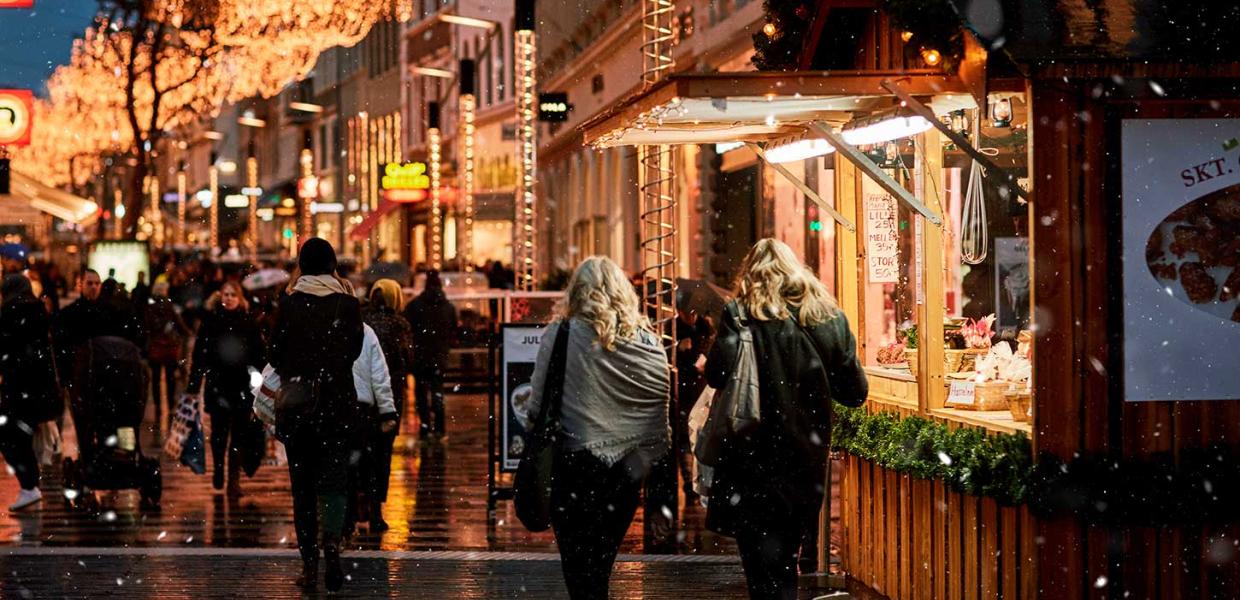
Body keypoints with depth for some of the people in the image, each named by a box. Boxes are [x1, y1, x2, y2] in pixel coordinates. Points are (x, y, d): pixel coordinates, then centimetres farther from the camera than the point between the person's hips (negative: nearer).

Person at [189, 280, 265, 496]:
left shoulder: (248, 321, 4)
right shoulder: (210, 320, 2)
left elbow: (259, 353, 5)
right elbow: (199, 353, 0)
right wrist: (193, 385, -4)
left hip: (243, 386, 0)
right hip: (217, 384, 0)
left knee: (238, 434, -2)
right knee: (219, 431, 9)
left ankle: (234, 479, 0)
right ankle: (218, 469, 31)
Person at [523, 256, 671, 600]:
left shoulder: (560, 335, -7)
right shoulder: (647, 341, 2)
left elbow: (538, 404, -7)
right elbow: (664, 403, 5)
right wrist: (651, 457, 14)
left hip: (576, 464, -4)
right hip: (629, 467, 4)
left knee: (579, 569, 3)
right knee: (601, 563, 16)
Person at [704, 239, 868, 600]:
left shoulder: (742, 313, -8)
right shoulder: (829, 318, 3)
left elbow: (717, 375, -19)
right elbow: (855, 392, 4)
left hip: (756, 458, -4)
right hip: (807, 460, 4)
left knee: (765, 570, -2)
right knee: (786, 557, 18)